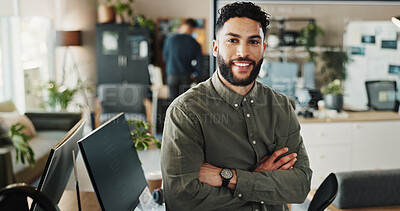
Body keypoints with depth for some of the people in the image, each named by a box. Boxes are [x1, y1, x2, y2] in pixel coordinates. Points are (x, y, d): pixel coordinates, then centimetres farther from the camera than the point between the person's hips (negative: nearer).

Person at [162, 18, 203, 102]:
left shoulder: (170, 39, -3)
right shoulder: (195, 44, -3)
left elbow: (164, 57, 6)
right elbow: (199, 63, -5)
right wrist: (195, 74, 11)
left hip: (172, 74, 0)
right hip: (187, 76, 0)